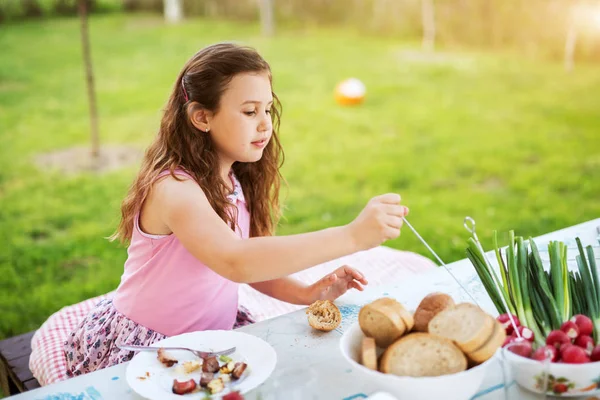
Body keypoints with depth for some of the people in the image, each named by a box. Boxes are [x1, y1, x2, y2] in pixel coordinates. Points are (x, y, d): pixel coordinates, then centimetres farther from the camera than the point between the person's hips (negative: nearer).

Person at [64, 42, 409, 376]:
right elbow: (235, 262, -41)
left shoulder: (236, 182, 1)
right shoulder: (173, 188, -25)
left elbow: (252, 264, 7)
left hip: (213, 335, 7)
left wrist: (307, 293, -12)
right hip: (143, 348, -7)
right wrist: (352, 237, -46)